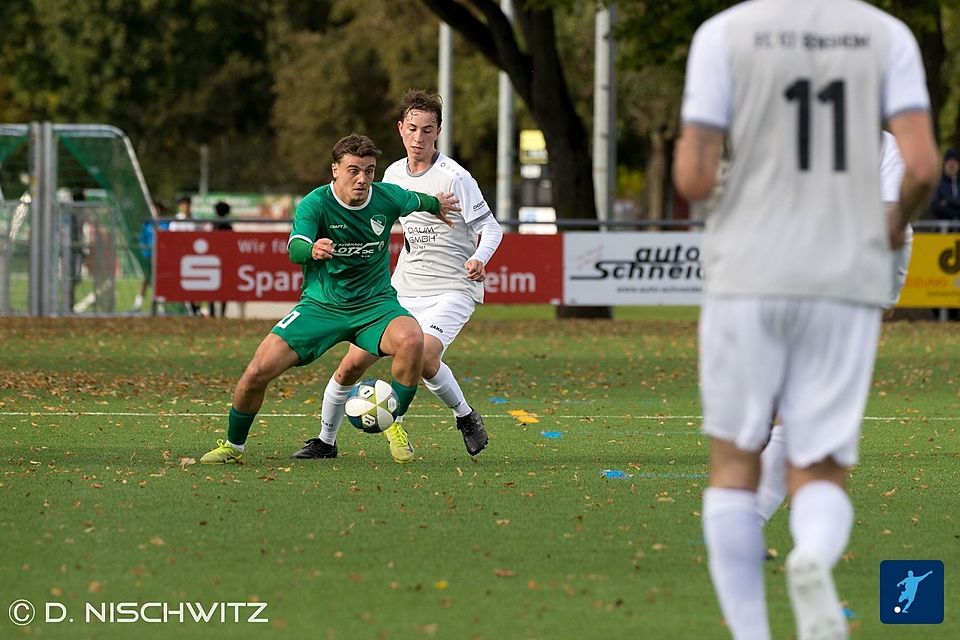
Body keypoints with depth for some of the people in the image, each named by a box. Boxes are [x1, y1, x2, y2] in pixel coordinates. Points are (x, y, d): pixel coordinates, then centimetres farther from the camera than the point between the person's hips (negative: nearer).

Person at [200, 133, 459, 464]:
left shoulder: (388, 198, -7)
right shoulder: (315, 204, -17)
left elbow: (416, 201, 18)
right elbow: (294, 249, -35)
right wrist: (312, 250, -58)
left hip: (374, 303, 1)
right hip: (321, 306, -1)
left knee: (412, 339, -33)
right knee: (258, 372, -13)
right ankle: (233, 446, 14)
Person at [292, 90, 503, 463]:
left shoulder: (454, 178, -13)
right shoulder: (393, 174, 6)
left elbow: (490, 228, -11)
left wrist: (478, 259, -31)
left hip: (452, 290, -6)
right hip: (403, 290, 6)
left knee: (424, 358, -31)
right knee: (352, 364, -1)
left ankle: (465, 417, -4)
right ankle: (325, 439, 18)